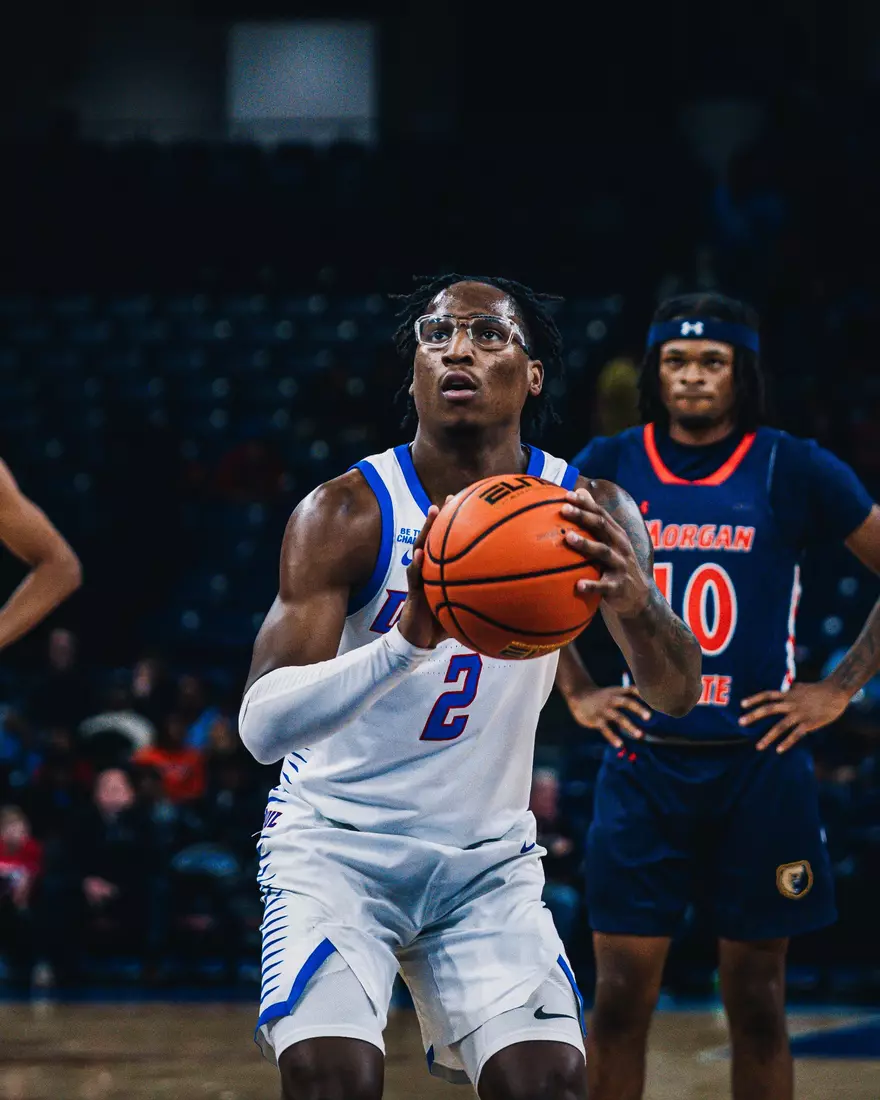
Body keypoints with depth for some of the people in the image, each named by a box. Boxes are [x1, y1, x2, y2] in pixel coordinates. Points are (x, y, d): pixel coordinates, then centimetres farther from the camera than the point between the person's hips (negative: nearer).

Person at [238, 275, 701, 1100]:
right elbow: (260, 724, -26)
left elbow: (675, 695, -12)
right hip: (335, 845, -3)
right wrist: (408, 638, -44)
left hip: (487, 857, 3)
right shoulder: (348, 514, -17)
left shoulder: (586, 513, -6)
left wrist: (632, 602, -35)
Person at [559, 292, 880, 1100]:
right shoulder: (611, 466, 3)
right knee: (620, 999, 0)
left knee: (757, 1003, 5)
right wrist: (577, 692, 7)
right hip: (644, 761, 1)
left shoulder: (793, 470, -3)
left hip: (760, 763, -1)